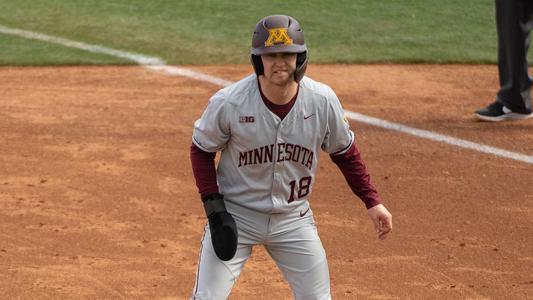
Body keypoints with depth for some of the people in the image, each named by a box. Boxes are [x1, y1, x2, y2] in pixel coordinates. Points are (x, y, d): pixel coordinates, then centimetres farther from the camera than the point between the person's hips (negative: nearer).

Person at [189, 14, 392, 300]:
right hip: (235, 215, -2)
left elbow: (344, 152, 4)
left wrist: (372, 201, -2)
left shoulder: (323, 101, -13)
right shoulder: (228, 102, -20)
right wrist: (213, 206, -12)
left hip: (293, 219, 2)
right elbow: (202, 150, -3)